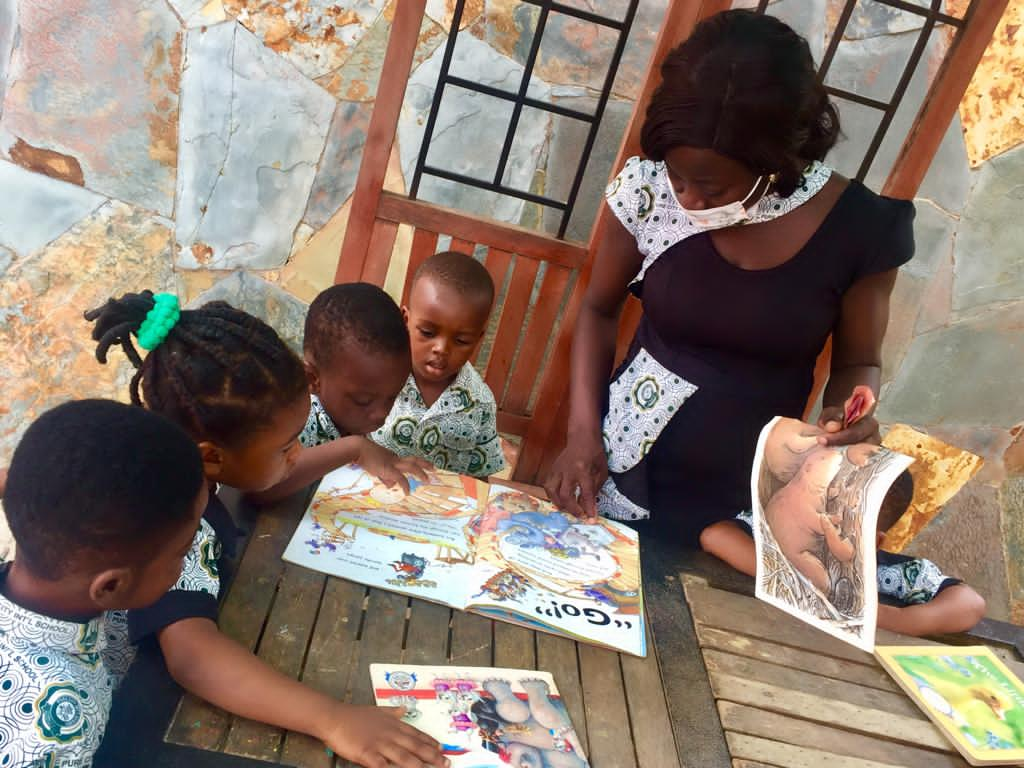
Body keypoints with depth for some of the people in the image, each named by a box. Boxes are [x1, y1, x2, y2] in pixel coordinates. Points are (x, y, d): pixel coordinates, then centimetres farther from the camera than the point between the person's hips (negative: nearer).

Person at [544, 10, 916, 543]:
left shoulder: (860, 227, -14)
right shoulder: (651, 188, -14)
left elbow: (858, 361, 2)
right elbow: (599, 309, 1)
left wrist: (850, 415, -20)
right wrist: (583, 429, -10)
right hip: (619, 474, 1)